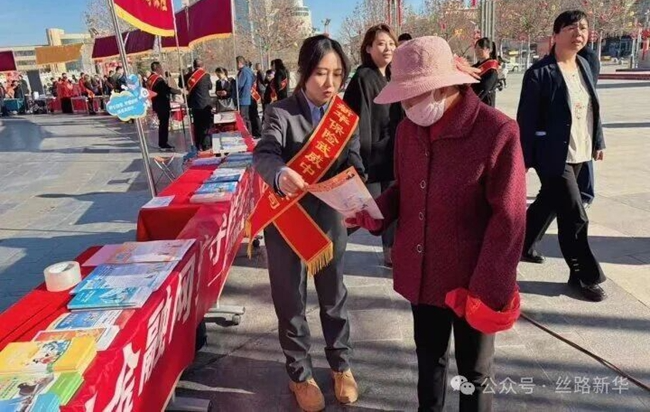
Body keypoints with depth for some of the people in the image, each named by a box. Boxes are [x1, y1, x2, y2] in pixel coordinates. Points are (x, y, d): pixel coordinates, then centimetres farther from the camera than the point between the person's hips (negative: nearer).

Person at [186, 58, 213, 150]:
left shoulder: (190, 76, 0)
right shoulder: (206, 75, -9)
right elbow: (210, 86, 3)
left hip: (195, 104, 4)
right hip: (205, 104, -4)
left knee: (197, 125, 11)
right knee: (206, 125, 3)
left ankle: (198, 145, 14)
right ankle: (206, 145, 1)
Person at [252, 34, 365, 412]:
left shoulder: (346, 114, 0)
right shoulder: (281, 112, -13)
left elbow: (353, 161, -9)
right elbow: (264, 153, -30)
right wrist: (280, 174, -53)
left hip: (329, 218, 3)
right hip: (286, 220, -3)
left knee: (334, 295, 18)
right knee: (292, 301, 12)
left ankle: (341, 364, 41)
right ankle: (300, 374, 34)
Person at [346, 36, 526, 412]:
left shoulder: (498, 132, -19)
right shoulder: (408, 129, 0)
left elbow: (508, 221, -17)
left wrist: (488, 290, -17)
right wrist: (372, 214, -8)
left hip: (472, 282, -5)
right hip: (421, 274, 5)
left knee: (474, 370, 18)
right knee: (429, 358, 25)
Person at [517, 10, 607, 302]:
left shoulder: (584, 65, 8)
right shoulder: (539, 73, -15)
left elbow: (593, 107, 17)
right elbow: (526, 119, -15)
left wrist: (598, 141, 16)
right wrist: (523, 160, -16)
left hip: (578, 153, 8)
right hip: (553, 155, -8)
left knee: (549, 203, 19)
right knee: (574, 217, -3)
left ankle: (523, 245, 40)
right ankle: (584, 276, 14)